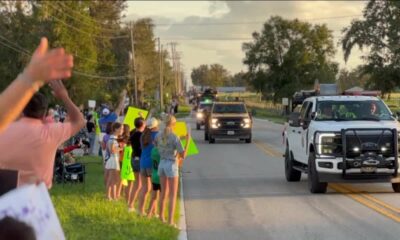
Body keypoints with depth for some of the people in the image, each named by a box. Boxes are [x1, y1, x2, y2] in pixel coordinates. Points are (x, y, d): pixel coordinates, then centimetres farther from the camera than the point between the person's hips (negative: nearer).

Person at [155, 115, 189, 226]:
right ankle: (170, 221, -9)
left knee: (164, 192, 21)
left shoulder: (159, 136, 1)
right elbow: (183, 155, -16)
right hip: (171, 166, -6)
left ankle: (161, 216, 33)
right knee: (173, 195, -1)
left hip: (161, 165, 6)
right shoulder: (175, 137, -17)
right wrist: (188, 141, -10)